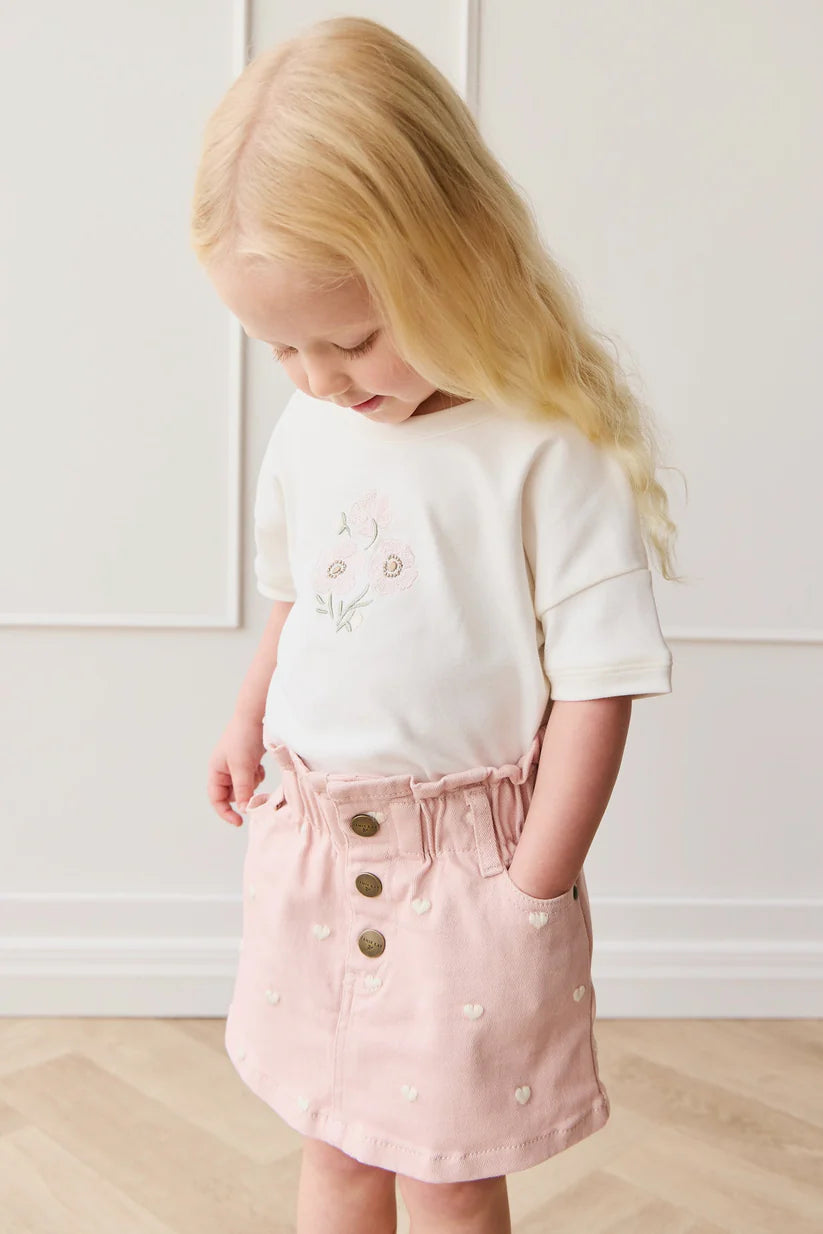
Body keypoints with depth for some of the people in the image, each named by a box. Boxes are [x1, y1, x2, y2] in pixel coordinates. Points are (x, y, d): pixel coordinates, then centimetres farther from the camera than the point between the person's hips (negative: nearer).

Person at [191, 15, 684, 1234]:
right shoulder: (306, 430, 1)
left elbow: (596, 682, -16)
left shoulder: (551, 451, -18)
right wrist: (248, 721, 11)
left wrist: (532, 885, -12)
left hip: (467, 856, -5)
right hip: (312, 846, 6)